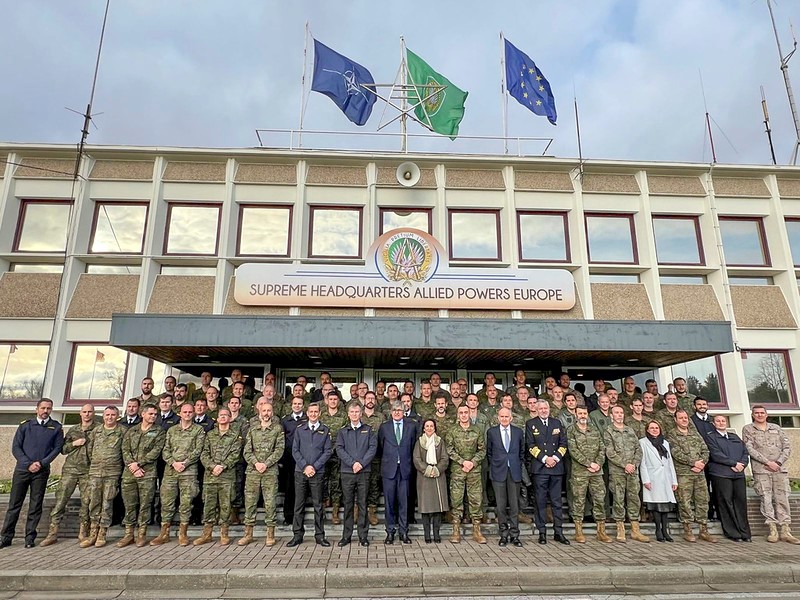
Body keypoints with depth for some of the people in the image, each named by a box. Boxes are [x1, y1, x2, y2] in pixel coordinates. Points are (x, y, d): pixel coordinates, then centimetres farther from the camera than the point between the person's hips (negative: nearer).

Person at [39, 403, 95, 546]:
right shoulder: (73, 430, 12)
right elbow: (63, 449, 14)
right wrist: (74, 444, -4)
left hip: (88, 471, -2)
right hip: (70, 469, 2)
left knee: (86, 503, 2)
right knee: (60, 500, -1)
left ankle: (83, 533, 14)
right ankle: (52, 533, 9)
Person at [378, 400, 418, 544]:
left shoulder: (411, 426, 5)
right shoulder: (384, 427, 5)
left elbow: (413, 446, 12)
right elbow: (380, 447, 13)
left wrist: (409, 461, 10)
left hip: (405, 468, 0)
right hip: (389, 468, 0)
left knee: (404, 501, 4)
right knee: (389, 501, 4)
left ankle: (404, 532, 15)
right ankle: (390, 531, 15)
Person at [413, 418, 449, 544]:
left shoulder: (440, 442, 11)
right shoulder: (419, 442, 8)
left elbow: (445, 459, 3)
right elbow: (416, 459, 0)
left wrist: (437, 470, -11)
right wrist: (427, 469, -12)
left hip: (438, 476, 1)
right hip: (424, 477, -1)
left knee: (438, 504, -1)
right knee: (425, 505, -2)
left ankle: (436, 533, 7)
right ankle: (427, 534, 6)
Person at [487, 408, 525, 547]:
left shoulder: (519, 432, 6)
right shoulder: (491, 432, 3)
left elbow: (522, 452, 15)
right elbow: (489, 452, 10)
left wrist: (520, 466, 8)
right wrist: (493, 466, 5)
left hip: (514, 473, 1)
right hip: (498, 473, -1)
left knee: (514, 505, 4)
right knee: (501, 506, 3)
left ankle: (514, 535, 13)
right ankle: (504, 534, 14)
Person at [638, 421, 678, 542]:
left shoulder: (665, 443, 19)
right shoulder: (643, 442, 4)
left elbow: (670, 462, 16)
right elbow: (642, 462, -2)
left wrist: (674, 480, 10)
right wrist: (645, 480, -9)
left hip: (666, 478, 4)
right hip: (653, 478, -4)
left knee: (666, 503, 2)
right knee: (656, 503, -5)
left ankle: (665, 530, 8)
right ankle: (658, 530, 2)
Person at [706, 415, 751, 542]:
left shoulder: (735, 437, 23)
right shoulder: (710, 437, 5)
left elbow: (745, 453, 15)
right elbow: (716, 455, -6)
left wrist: (742, 464, -4)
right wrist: (735, 463, -9)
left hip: (739, 474, 5)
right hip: (721, 474, -5)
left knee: (741, 502, 1)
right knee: (726, 502, -5)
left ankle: (744, 532, 9)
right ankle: (732, 533, 2)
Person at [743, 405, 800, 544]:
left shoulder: (776, 428, 15)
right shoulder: (747, 429, 6)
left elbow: (787, 447, 9)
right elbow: (750, 449, -4)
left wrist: (778, 462, -5)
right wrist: (768, 462, -11)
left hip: (780, 469, 2)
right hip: (760, 470, -2)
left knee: (782, 499, 0)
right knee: (766, 499, -4)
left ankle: (785, 531, 5)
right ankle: (773, 530, 1)